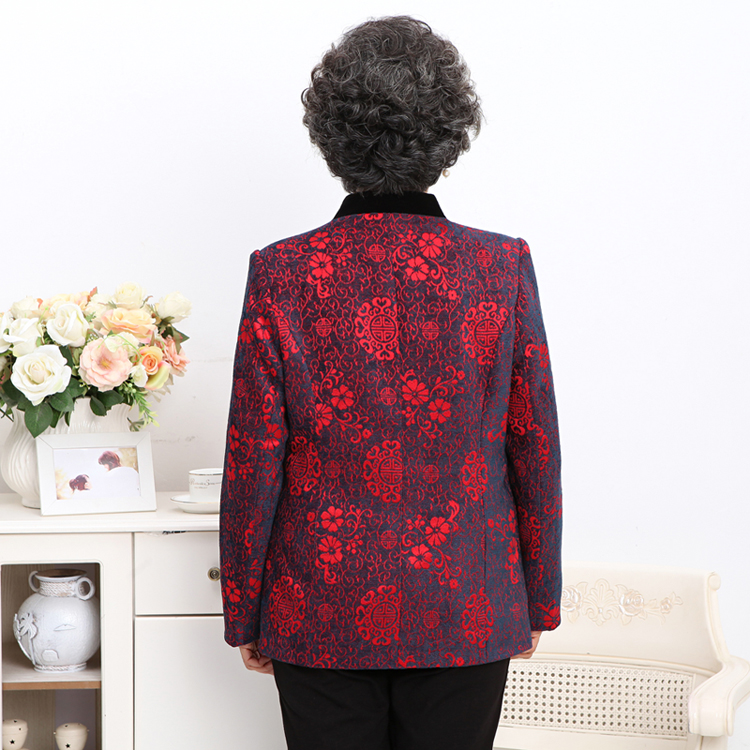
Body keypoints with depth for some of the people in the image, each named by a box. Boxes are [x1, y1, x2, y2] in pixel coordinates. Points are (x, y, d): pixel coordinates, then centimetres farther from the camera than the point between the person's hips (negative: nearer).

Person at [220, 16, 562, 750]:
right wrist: (537, 601, 11)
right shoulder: (504, 269, -8)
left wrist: (244, 615, 6)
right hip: (467, 615, 0)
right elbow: (535, 449, -1)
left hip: (323, 616, 0)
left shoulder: (280, 274, -9)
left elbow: (253, 464, -5)